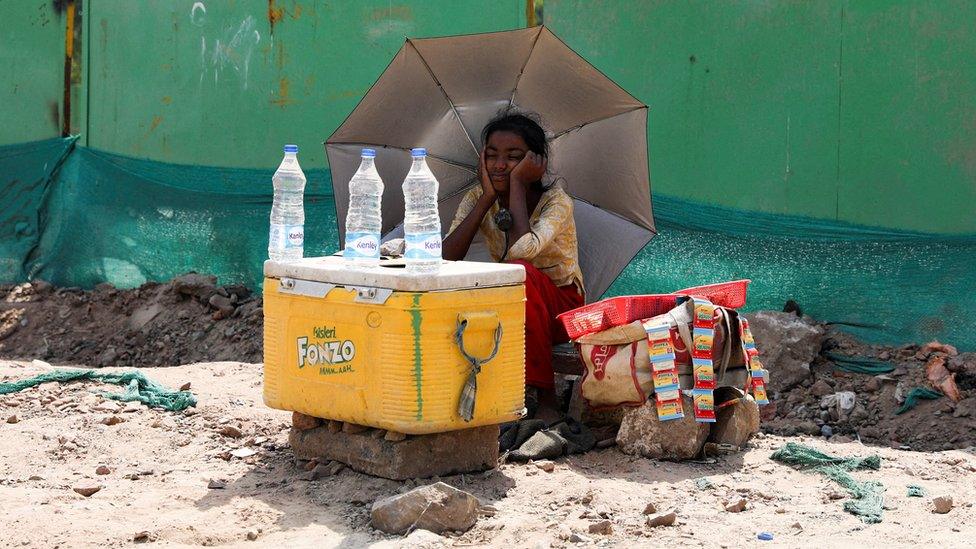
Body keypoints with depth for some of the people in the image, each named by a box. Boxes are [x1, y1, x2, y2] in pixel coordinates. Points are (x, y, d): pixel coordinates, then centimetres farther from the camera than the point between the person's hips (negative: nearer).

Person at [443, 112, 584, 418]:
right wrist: (487, 198, -19)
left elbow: (522, 250, -36)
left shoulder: (556, 202, -15)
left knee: (519, 273, -36)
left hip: (561, 308, -3)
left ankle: (541, 392, -24)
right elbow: (445, 259, -18)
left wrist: (517, 184, -25)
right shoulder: (477, 199, -2)